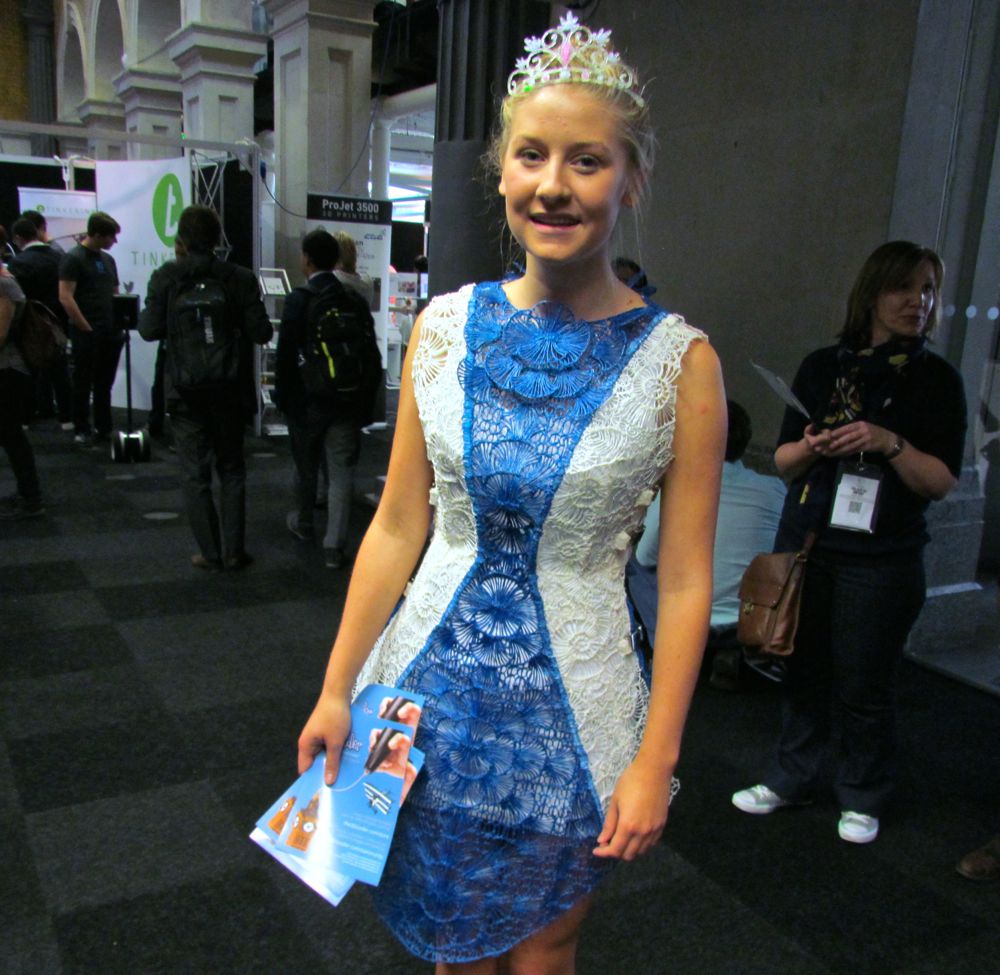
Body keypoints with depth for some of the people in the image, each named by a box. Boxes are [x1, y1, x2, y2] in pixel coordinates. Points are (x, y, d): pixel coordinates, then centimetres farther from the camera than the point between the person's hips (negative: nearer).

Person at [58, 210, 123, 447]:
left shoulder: (108, 259, 14)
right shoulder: (73, 258, -8)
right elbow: (65, 298, -14)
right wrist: (87, 329, -13)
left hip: (111, 332, 7)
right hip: (87, 334, -6)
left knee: (104, 384, 11)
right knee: (83, 384, 3)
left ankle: (104, 429, 19)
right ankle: (82, 430, 11)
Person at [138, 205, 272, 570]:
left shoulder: (166, 277, -8)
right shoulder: (241, 278, -6)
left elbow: (150, 330, -9)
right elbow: (261, 332, -10)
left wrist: (144, 313, 12)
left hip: (186, 392, -1)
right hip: (230, 391, 1)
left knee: (195, 475, 8)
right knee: (232, 470, 14)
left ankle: (210, 552, 11)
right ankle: (233, 550, 14)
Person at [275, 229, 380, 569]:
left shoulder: (298, 300, -10)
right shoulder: (355, 301, 1)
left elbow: (285, 354, -12)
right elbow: (371, 354, 3)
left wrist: (282, 397, 0)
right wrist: (366, 402, 10)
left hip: (307, 400, -2)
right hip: (347, 401, 2)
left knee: (306, 467, 18)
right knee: (341, 472, 3)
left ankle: (304, 524, 39)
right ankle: (334, 546, 1)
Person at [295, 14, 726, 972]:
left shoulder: (677, 360, -12)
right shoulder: (445, 326, -4)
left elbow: (684, 581, -8)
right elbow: (397, 525, 1)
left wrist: (654, 763, -8)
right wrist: (336, 689, 2)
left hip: (572, 706, -2)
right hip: (434, 685, 3)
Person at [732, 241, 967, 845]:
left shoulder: (937, 380, -1)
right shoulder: (823, 367, 7)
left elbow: (944, 481, -6)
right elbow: (783, 461, 10)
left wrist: (889, 443, -21)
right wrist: (811, 448, -11)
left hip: (882, 558, -3)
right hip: (806, 542, 3)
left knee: (865, 686, 5)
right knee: (803, 669, 11)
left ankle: (863, 799, 27)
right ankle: (793, 779, 31)